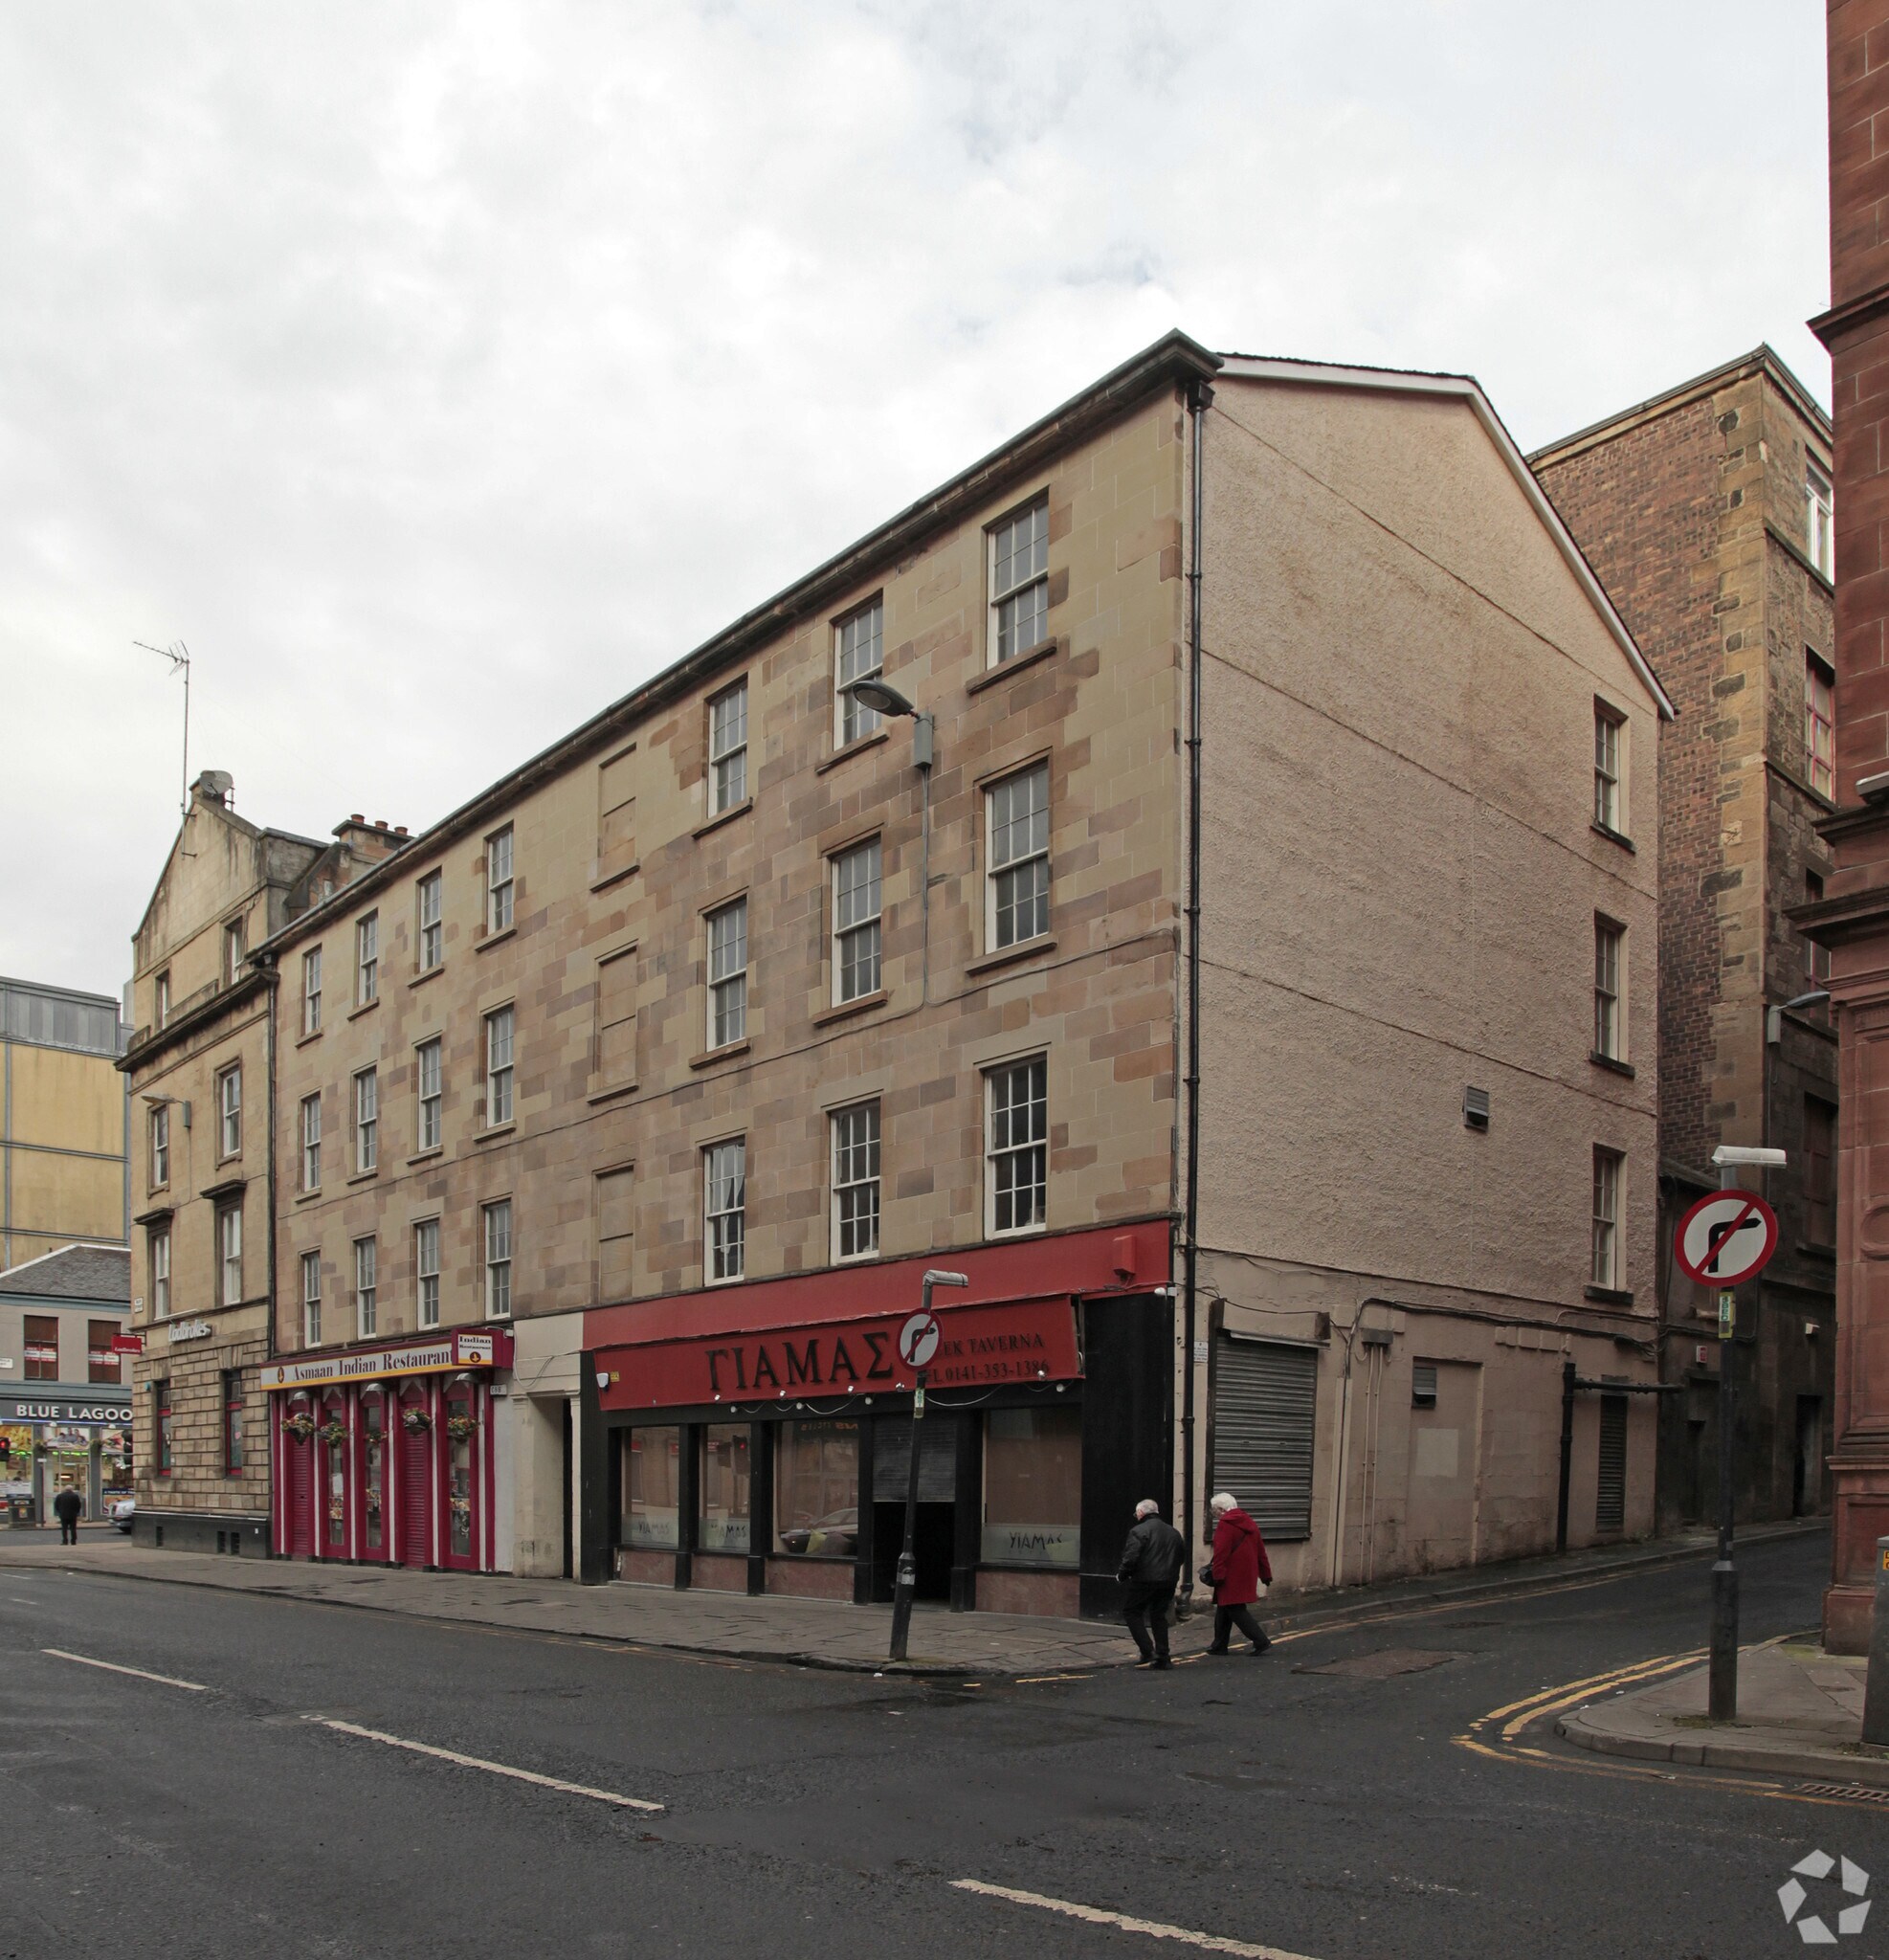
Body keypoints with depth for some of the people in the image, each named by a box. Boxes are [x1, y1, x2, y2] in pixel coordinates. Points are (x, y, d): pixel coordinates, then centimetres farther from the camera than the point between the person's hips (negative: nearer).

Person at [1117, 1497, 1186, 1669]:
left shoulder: (1139, 1531, -12)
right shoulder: (1173, 1532, 12)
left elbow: (1131, 1558, -19)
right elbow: (1182, 1554, 20)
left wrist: (1122, 1575, -5)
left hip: (1144, 1580, -7)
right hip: (1168, 1582, 7)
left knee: (1131, 1612, 7)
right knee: (1159, 1616, 17)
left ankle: (1148, 1652, -4)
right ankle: (1162, 1657, 13)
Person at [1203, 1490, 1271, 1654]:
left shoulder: (1225, 1524, -13)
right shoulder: (1248, 1523, 14)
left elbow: (1221, 1553, -21)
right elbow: (1261, 1551, 18)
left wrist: (1217, 1575, -20)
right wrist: (1266, 1573, 22)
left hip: (1232, 1578, -9)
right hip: (1247, 1577, 9)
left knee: (1236, 1610, -4)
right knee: (1223, 1610, 16)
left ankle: (1261, 1641, -8)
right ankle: (1219, 1645, 21)